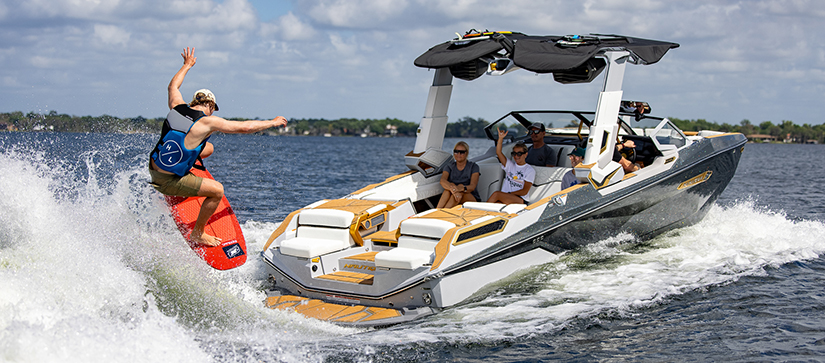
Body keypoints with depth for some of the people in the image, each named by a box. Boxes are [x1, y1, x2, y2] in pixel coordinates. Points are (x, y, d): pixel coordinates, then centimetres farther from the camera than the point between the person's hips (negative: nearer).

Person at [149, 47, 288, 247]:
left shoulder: (177, 107, -1)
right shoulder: (207, 121, -17)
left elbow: (173, 86, 23)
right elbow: (245, 127, -10)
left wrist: (187, 65, 37)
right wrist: (272, 122, 4)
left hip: (154, 165, 8)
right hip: (168, 181, -8)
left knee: (208, 148, 20)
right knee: (217, 190, -1)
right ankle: (197, 235, 10)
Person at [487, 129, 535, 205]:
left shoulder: (530, 170, 5)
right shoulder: (510, 165, 19)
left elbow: (525, 191, -2)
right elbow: (498, 153, 5)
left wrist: (509, 194, -10)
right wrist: (500, 138, -7)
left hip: (521, 200, -4)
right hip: (506, 198, 4)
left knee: (496, 194, -32)